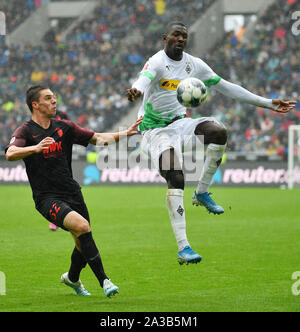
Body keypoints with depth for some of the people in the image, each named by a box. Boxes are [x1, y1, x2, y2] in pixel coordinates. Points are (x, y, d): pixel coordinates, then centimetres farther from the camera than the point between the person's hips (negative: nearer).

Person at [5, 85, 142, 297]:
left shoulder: (64, 127, 10)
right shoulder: (26, 131, -5)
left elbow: (97, 138, 10)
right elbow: (11, 154, -24)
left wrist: (125, 134, -4)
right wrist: (36, 148, -42)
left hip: (72, 192, 6)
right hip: (47, 198, -6)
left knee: (83, 242, 11)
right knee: (82, 226, -27)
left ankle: (72, 278, 42)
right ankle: (103, 280, -22)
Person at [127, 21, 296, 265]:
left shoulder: (194, 65, 5)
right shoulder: (157, 62, -14)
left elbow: (226, 87, 11)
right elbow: (144, 79, -38)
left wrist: (267, 103, 9)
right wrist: (136, 91, -65)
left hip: (179, 123, 5)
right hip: (155, 129, -5)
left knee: (218, 131, -25)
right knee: (176, 179, -23)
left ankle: (202, 193, -8)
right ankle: (183, 248, -26)